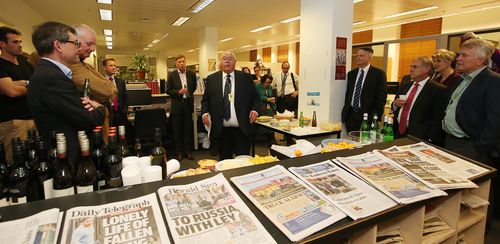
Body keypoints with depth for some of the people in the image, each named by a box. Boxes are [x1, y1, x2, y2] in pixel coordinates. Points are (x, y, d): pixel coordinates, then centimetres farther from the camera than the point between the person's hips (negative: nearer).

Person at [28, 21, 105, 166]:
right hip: (69, 159, -9)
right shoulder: (50, 78, -22)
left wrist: (87, 105, -10)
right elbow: (90, 121, -23)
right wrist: (100, 108, -3)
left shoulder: (47, 72, 10)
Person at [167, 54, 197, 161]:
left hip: (188, 104, 2)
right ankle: (179, 152, 16)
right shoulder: (172, 75, -3)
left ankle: (188, 151, 19)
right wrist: (178, 92, -17)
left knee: (188, 129, 8)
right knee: (177, 130, 5)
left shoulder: (192, 74, 3)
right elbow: (168, 90, -3)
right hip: (177, 105, -1)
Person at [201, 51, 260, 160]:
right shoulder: (211, 79, 7)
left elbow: (255, 97, 9)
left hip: (241, 129, -1)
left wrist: (254, 110, -8)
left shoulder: (246, 78, 4)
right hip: (220, 129, 1)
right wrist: (205, 112, -6)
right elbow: (205, 99, 12)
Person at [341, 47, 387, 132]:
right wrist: (345, 111, 10)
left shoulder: (379, 74, -2)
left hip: (367, 116, -4)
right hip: (350, 115, 5)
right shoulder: (351, 73, 13)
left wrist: (376, 117, -11)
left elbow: (381, 97, -5)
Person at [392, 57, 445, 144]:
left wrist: (429, 140, -17)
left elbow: (437, 119, -12)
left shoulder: (437, 89, -8)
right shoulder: (404, 86, 13)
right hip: (397, 133, 6)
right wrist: (395, 104, -2)